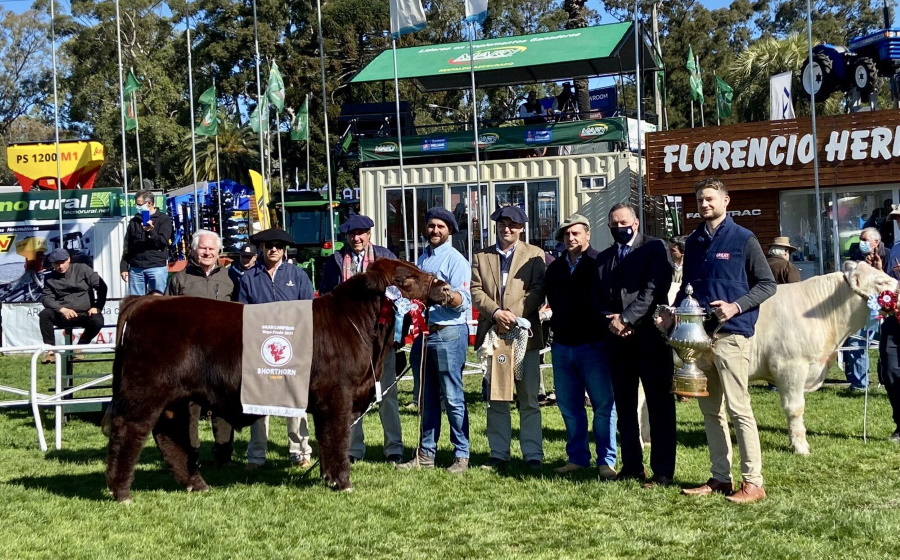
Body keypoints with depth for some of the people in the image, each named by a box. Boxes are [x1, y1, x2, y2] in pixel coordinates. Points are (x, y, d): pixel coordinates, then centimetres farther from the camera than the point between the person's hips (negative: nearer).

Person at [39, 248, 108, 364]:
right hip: (63, 316, 1)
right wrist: (62, 309, -21)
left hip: (85, 314, -1)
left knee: (97, 321, -33)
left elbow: (101, 286, 1)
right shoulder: (50, 278, 9)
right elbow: (46, 298, -3)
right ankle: (51, 350, -20)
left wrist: (97, 307, -8)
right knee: (44, 314, -27)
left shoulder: (82, 269, 4)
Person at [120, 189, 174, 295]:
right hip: (136, 268, 4)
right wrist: (124, 267, 11)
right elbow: (127, 246, 17)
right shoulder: (134, 221, 15)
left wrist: (151, 231, -23)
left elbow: (163, 242, -7)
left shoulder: (164, 219, 3)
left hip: (157, 267, -4)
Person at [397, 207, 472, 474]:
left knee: (453, 397, -5)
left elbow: (463, 302, -13)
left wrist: (447, 294, -32)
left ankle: (462, 455, 1)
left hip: (448, 333, -7)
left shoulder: (455, 260, -5)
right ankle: (425, 454, 19)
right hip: (422, 332, 7)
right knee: (426, 398, 11)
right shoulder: (422, 259, 17)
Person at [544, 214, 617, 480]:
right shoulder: (555, 267, 14)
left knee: (604, 405, -3)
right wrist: (557, 327, 8)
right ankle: (577, 457, 19)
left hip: (593, 345, -5)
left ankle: (606, 461, 3)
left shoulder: (600, 263, -4)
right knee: (569, 406, 9)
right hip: (562, 346, 6)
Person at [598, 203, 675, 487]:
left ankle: (662, 471, 2)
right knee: (624, 407, 9)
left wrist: (626, 318, -16)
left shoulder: (654, 248, -1)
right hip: (618, 340, 6)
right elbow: (598, 297, 13)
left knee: (659, 406, -2)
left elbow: (654, 288, -12)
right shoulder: (603, 258, 17)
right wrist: (610, 321, -6)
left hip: (650, 336, -6)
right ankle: (632, 466, 18)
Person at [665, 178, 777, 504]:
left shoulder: (743, 239, -3)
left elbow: (767, 284, -3)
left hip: (730, 334, -6)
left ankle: (753, 482, -3)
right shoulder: (693, 242, 14)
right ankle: (720, 477, 18)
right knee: (710, 410, 10)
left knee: (738, 409, -8)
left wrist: (736, 307, -15)